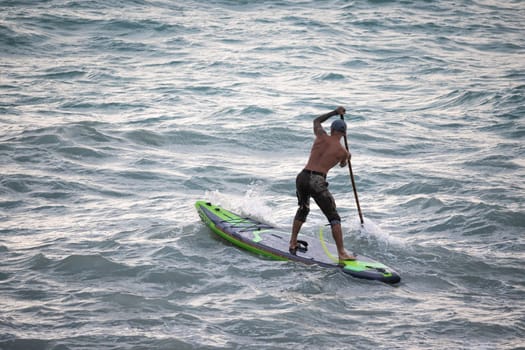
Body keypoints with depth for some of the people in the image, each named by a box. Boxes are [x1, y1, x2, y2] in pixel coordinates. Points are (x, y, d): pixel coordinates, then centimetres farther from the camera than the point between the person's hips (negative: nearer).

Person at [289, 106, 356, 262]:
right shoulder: (343, 151, 2)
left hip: (302, 177, 5)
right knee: (334, 218, 2)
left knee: (303, 209, 29)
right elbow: (343, 164, 27)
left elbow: (316, 121, 31)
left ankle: (293, 243, 34)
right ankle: (342, 253, -5)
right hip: (317, 182, -5)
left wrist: (334, 112, 35)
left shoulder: (322, 137, 7)